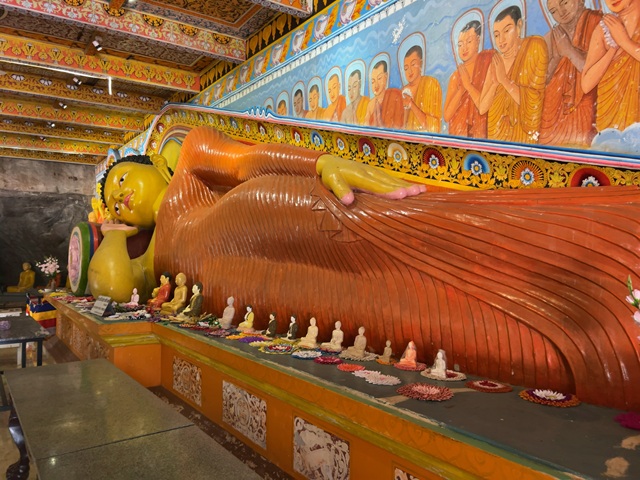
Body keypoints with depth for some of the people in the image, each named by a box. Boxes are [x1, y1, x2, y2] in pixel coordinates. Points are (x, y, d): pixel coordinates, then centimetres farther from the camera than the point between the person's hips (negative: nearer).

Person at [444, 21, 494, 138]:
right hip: (457, 135, 3)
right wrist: (461, 89, -5)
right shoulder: (455, 76, 10)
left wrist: (468, 84, -8)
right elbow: (446, 116, 1)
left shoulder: (487, 61, -1)